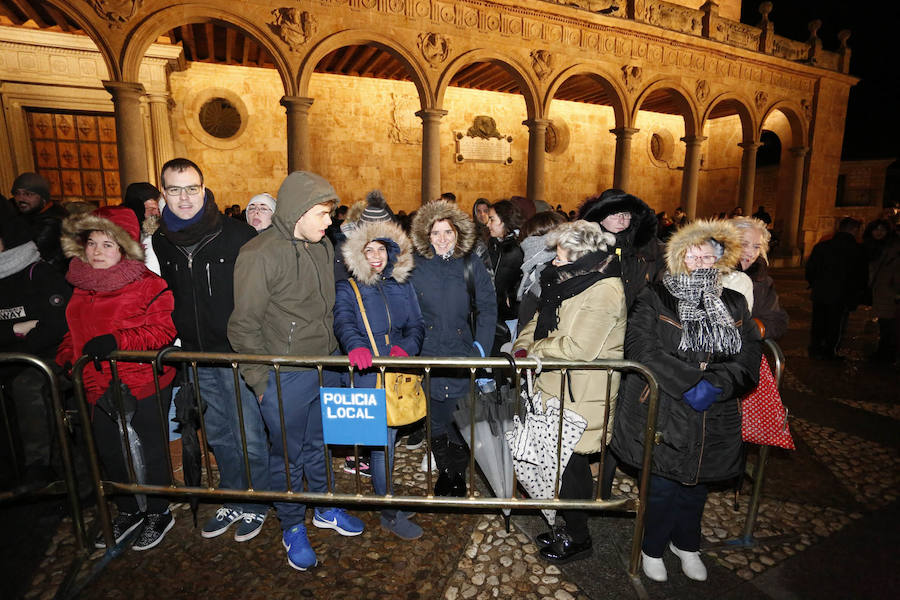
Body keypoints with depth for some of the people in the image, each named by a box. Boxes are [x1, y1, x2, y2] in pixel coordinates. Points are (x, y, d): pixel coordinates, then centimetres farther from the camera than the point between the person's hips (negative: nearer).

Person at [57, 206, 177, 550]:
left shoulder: (147, 284, -11)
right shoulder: (81, 287, 10)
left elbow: (163, 331, -17)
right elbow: (73, 334, 22)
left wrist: (116, 340, -27)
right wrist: (63, 362, 8)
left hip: (143, 384, -6)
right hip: (99, 388, 7)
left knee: (149, 452, 7)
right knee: (110, 454, 19)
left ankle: (158, 514, 29)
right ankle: (128, 511, 40)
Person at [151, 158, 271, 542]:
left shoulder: (238, 235, -12)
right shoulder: (160, 242, 5)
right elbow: (165, 296, 18)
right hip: (197, 358, 5)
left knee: (250, 437, 6)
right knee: (218, 436, 18)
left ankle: (255, 506, 28)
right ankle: (233, 501, 37)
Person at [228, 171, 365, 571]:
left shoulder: (323, 247, 6)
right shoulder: (260, 255, -16)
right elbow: (244, 326, -13)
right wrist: (260, 380, -12)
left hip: (326, 367, 6)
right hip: (285, 376, -6)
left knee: (319, 444, 22)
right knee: (288, 455, 12)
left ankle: (324, 508, 43)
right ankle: (293, 527, 34)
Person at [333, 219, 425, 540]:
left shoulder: (402, 286, 11)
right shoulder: (347, 289, 1)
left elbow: (417, 324, 7)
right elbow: (343, 321, -17)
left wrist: (406, 346, -14)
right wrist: (355, 345, -38)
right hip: (367, 375, -4)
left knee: (387, 438, 15)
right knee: (383, 443, -3)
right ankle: (391, 514, 10)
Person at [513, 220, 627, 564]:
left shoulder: (603, 291, -20)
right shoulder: (571, 281, 11)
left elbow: (579, 347, -26)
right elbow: (542, 319, 15)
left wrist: (534, 351, -14)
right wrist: (523, 344, -3)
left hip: (581, 398, -9)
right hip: (557, 389, 9)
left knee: (571, 465, 5)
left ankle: (577, 539, 27)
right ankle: (568, 526, 38)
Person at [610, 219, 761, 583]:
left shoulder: (734, 304, 9)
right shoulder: (654, 299, -5)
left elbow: (750, 355, 1)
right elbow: (641, 349, -16)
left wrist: (716, 384, -17)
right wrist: (690, 384, -21)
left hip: (715, 420, 4)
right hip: (661, 414, -4)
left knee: (695, 485, 20)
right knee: (662, 486, 7)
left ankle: (686, 544, 47)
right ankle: (653, 549, 34)